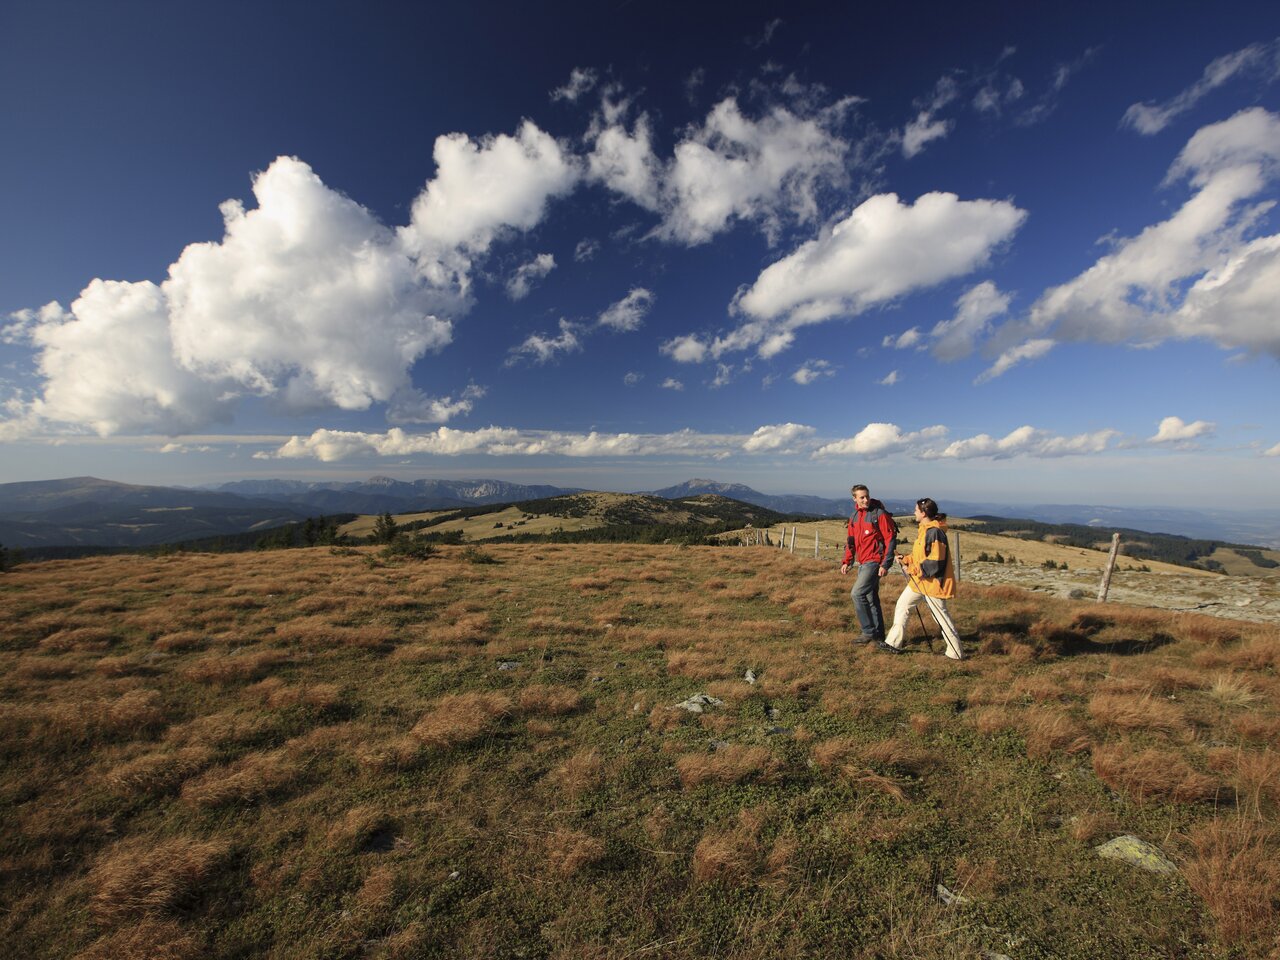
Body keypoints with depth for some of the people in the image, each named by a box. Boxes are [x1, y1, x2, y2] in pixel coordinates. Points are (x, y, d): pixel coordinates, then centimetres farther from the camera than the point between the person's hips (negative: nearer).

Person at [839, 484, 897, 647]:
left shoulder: (880, 514, -11)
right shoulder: (854, 516, 11)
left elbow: (890, 540, -13)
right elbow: (851, 541, 18)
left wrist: (885, 564, -17)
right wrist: (847, 561, 11)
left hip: (875, 561, -8)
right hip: (862, 563, 8)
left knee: (857, 593, -14)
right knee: (870, 598, 12)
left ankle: (869, 632, -2)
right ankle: (878, 635, 22)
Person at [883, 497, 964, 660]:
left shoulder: (935, 532, -21)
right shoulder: (924, 529, 11)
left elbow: (935, 562, -23)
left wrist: (913, 569, -20)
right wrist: (906, 559, 7)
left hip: (933, 581, -10)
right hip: (919, 580, 10)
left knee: (940, 615, 0)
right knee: (902, 605, 11)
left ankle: (956, 652, 15)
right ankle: (894, 642, 19)